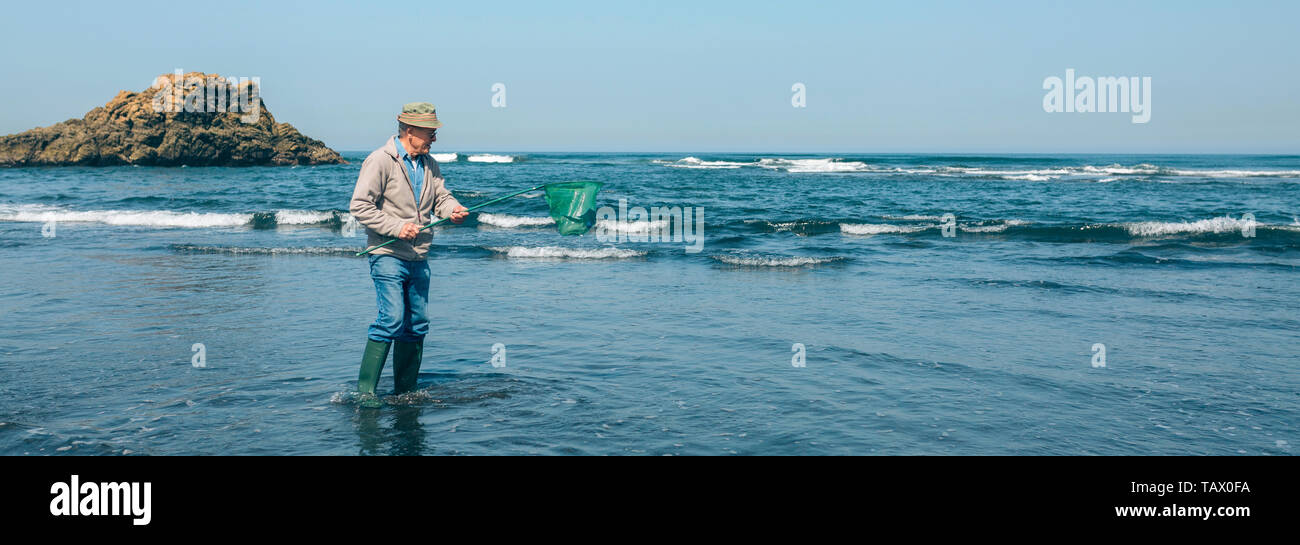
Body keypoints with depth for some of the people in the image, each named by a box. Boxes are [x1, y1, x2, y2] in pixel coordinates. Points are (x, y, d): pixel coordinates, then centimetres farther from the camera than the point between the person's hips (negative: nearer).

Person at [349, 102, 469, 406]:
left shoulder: (429, 165, 13)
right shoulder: (380, 161, -10)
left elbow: (441, 196, 16)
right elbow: (360, 206, -13)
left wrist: (453, 210, -8)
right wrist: (396, 227, -20)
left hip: (419, 258, 7)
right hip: (388, 255, -7)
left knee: (417, 324, 9)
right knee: (392, 319, -17)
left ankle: (405, 392, 19)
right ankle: (365, 389, -8)